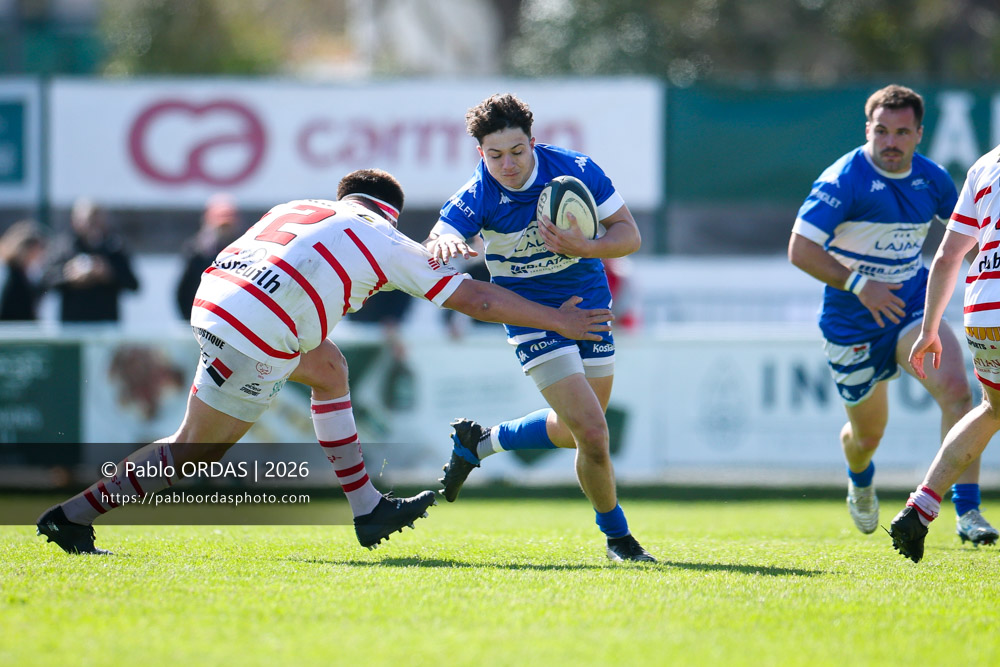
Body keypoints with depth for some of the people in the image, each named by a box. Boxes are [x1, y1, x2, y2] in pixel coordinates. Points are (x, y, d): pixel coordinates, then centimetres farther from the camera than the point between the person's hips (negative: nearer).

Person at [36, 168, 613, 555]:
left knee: (329, 367, 25)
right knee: (197, 449, 5)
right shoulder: (385, 240, 8)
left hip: (215, 296, 8)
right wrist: (559, 320, 15)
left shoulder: (300, 208, 23)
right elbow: (475, 298, 9)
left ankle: (369, 510, 24)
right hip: (254, 341, -8)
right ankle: (74, 517, 5)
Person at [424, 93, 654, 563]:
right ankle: (616, 535, 7)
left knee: (574, 431, 17)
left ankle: (479, 442, 39)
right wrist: (441, 245, -54)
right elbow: (430, 252, -30)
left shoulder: (576, 170, -15)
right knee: (592, 435, -15)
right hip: (532, 318, -4)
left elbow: (629, 235, -10)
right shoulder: (477, 199, -19)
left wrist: (583, 248, -29)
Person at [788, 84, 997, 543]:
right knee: (867, 433, 11)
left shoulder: (931, 178, 0)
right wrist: (859, 285, -27)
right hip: (853, 323, -3)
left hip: (913, 307, 3)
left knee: (955, 387, -24)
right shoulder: (844, 179, -17)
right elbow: (800, 249, -21)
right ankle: (860, 481, 50)